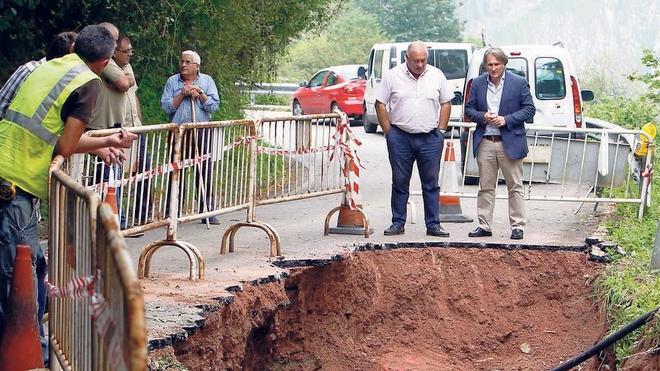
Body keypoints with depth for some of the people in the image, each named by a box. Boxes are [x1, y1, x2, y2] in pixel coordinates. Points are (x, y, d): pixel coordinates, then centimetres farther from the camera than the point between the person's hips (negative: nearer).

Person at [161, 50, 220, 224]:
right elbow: (166, 107, -3)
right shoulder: (172, 82, 7)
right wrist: (182, 94, -11)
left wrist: (200, 94, -12)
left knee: (205, 172, -1)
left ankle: (207, 212, 6)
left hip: (202, 131, 0)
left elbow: (214, 106, -2)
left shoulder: (207, 81, 8)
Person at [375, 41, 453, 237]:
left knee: (431, 183, 4)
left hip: (430, 138, 1)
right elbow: (380, 104, 3)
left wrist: (440, 130, 4)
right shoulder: (393, 76, 0)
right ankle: (398, 223, 12)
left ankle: (433, 224, 9)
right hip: (400, 138, -1)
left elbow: (446, 103, 12)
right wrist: (389, 132, -1)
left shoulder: (437, 75, 6)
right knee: (400, 182, 5)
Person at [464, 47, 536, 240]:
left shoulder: (519, 83, -1)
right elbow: (469, 109, 12)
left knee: (515, 187, 2)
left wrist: (506, 119, -13)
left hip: (510, 143, -3)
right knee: (485, 187, 7)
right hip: (485, 143, 3)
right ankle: (484, 226, 13)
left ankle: (517, 226, 7)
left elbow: (529, 109, -2)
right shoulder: (478, 83, 8)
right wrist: (482, 117, -9)